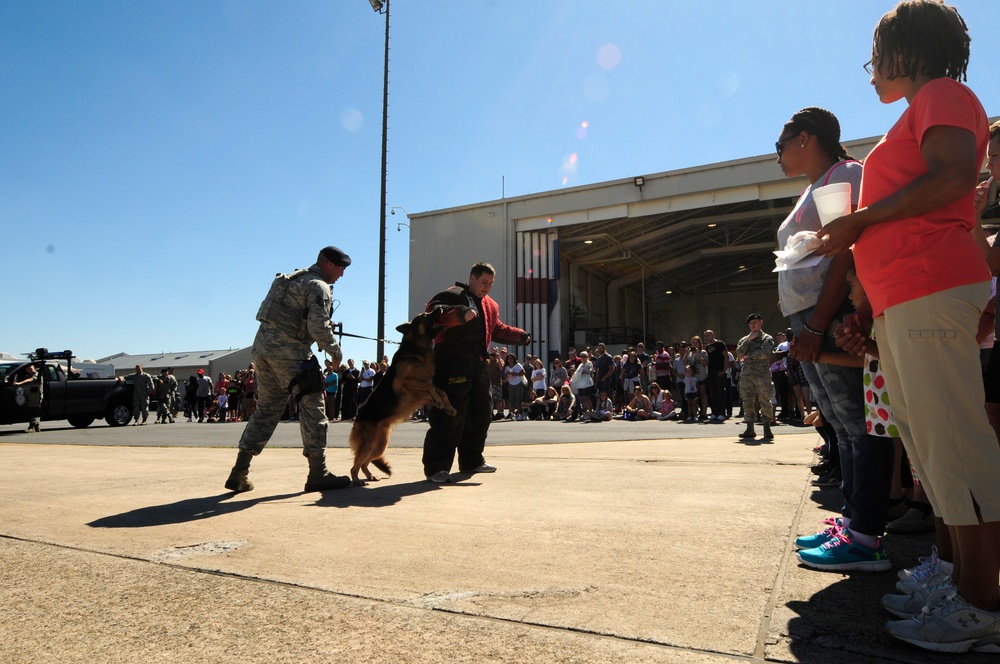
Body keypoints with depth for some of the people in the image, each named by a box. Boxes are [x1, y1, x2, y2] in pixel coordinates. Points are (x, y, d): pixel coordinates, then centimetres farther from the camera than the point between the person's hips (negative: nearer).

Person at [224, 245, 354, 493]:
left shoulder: (292, 278, 22)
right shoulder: (318, 286, -6)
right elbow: (318, 327, -16)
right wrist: (335, 352, -3)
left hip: (262, 347, 9)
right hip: (289, 354, -9)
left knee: (266, 409, 14)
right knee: (312, 407, -2)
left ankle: (239, 473, 14)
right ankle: (318, 473, 0)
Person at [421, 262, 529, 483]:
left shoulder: (490, 305, 21)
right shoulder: (453, 295, -7)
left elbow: (498, 329, 31)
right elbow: (433, 311, -23)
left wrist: (520, 336, 16)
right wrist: (460, 315, -37)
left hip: (477, 365, 9)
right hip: (451, 364, -9)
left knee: (480, 412, 14)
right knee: (449, 415, -13)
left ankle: (472, 460, 28)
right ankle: (437, 467, -9)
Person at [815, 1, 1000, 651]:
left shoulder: (942, 94, 4)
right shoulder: (917, 119, 31)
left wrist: (859, 220, -9)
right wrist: (869, 311, 22)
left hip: (932, 292, -10)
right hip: (903, 304, 10)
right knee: (930, 446, 8)